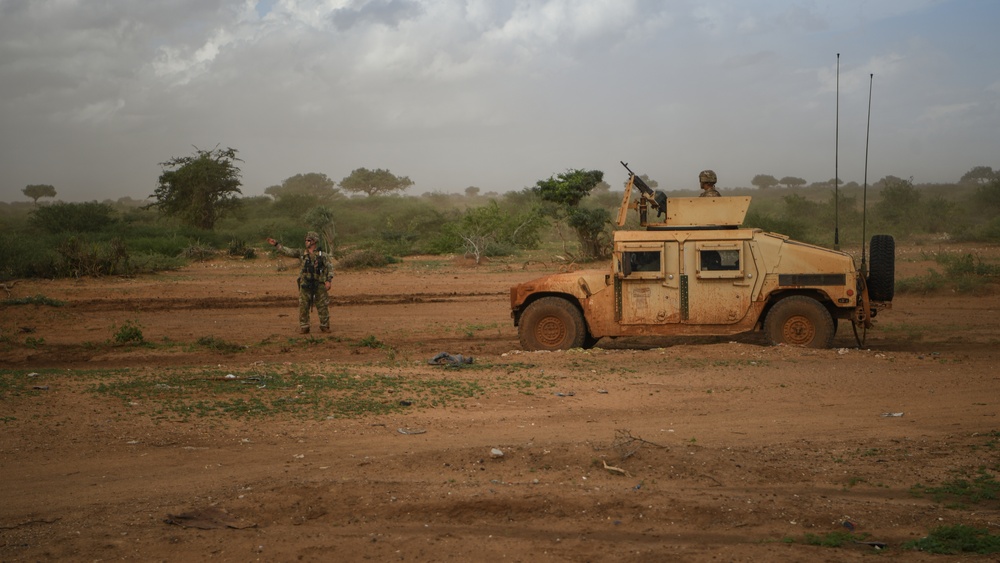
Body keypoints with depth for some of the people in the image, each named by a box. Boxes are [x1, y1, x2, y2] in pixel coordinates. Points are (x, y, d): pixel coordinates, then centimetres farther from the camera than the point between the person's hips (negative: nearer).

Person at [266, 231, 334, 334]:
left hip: (319, 285, -2)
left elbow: (330, 268, -1)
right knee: (303, 307, 1)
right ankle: (304, 327, 9)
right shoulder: (301, 253, 8)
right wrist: (276, 244, -1)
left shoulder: (322, 255, 1)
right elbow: (287, 251, 7)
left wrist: (328, 280, -12)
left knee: (323, 307, 1)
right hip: (305, 285, 2)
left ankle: (325, 326, 14)